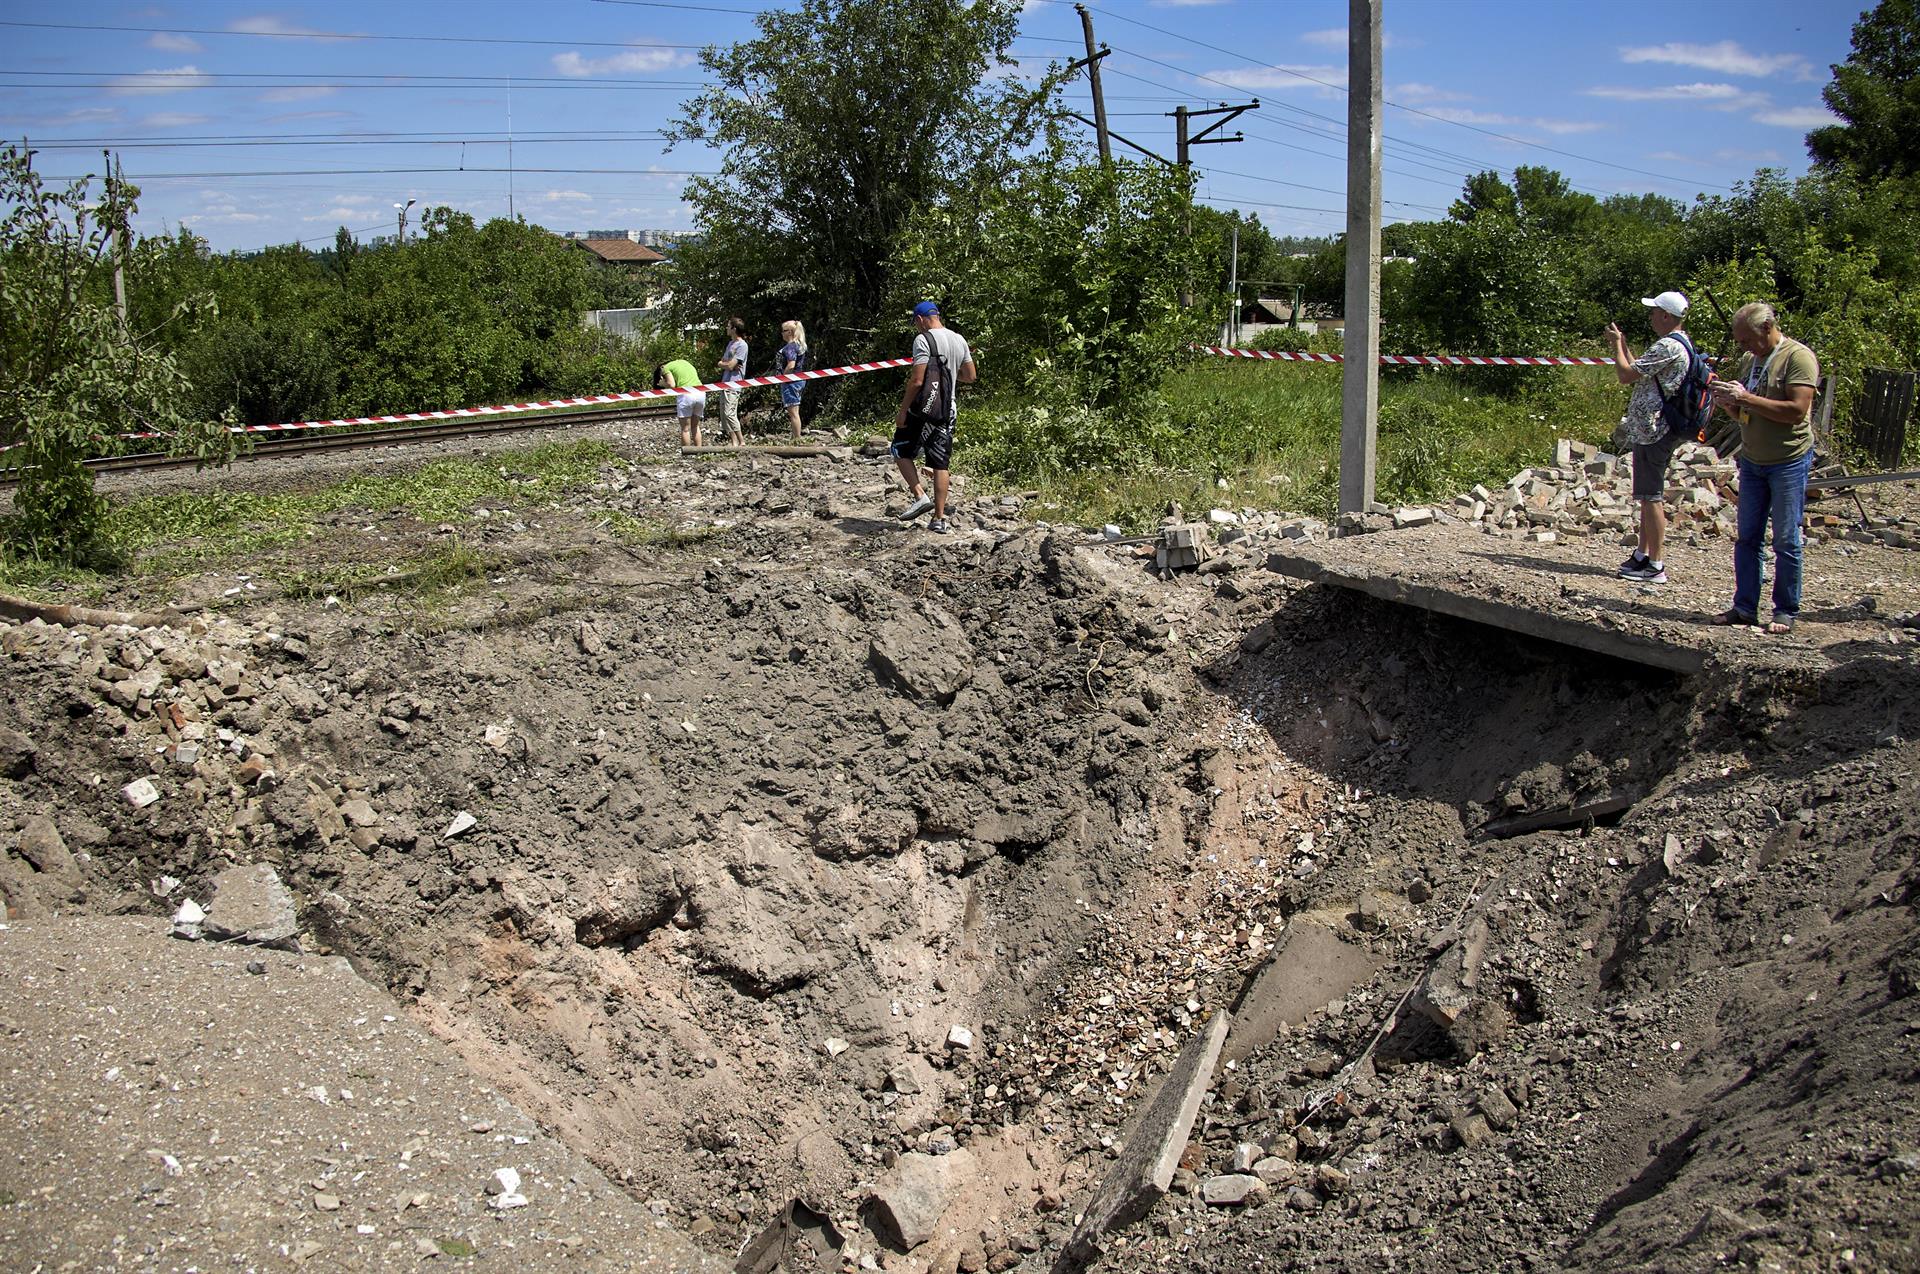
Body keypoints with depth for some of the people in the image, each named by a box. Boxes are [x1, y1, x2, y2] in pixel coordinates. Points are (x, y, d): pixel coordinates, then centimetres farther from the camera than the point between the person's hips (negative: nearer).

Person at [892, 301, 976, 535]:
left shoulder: (923, 340, -13)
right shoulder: (959, 340, 9)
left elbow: (917, 380, -18)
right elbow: (970, 377, 15)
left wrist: (902, 411, -12)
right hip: (948, 410, 6)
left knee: (901, 451, 11)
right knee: (940, 464, 8)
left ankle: (920, 496, -4)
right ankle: (939, 519, 6)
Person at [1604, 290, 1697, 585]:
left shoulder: (1669, 346, -18)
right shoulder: (1680, 344, 16)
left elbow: (1626, 375, -18)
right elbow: (1639, 373, 22)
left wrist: (1616, 343, -4)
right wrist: (1622, 344, 21)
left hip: (1652, 431, -11)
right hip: (1651, 430, 11)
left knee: (1652, 497, -8)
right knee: (1649, 495, 16)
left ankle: (1656, 565, -7)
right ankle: (1642, 555, 24)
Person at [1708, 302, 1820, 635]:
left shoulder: (1799, 357, -12)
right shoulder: (1749, 360, 10)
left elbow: (1797, 410, -23)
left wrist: (1745, 398, -22)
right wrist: (1727, 403, -5)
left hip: (1789, 462, -7)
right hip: (1752, 460, 7)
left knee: (1786, 541, -1)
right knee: (1746, 538, 7)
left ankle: (1786, 611, 7)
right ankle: (1745, 607, 12)